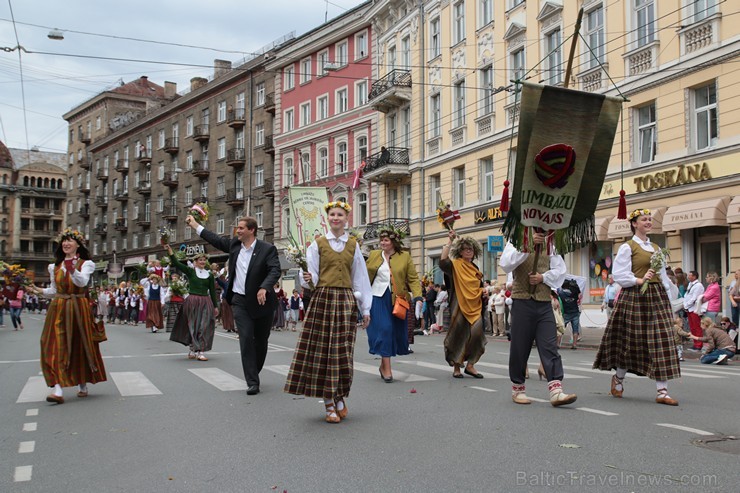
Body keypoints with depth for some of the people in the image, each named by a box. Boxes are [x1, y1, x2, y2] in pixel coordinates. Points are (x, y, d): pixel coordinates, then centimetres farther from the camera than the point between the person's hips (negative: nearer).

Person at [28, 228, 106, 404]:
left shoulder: (85, 264, 0)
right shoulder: (55, 266, 13)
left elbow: (82, 282, -19)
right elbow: (54, 290, 16)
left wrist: (72, 270, -37)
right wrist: (41, 291, -3)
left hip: (79, 309, -3)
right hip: (58, 309, 3)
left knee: (80, 346, 4)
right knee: (56, 347, -10)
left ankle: (82, 385, 20)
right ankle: (58, 388, -16)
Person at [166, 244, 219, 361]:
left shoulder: (209, 275, 8)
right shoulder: (190, 271, 2)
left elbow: (212, 291, 10)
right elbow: (177, 264, -10)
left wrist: (215, 306, 9)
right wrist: (170, 252, -23)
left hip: (205, 302, 2)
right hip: (192, 302, -2)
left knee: (204, 327, -1)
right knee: (193, 326, 5)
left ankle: (200, 352, 3)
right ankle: (193, 350, 15)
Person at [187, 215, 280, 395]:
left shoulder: (267, 249, -10)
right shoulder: (234, 244, 5)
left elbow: (275, 270, -19)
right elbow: (216, 240, 19)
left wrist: (264, 288, -35)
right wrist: (195, 225, 23)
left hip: (261, 301, -2)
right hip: (240, 301, 2)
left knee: (261, 340, 11)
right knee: (246, 339, -7)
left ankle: (254, 373, 33)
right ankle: (252, 382, -6)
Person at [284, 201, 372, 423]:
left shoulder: (353, 245, 11)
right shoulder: (318, 244, 6)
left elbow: (360, 277, 11)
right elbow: (312, 275, 1)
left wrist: (365, 308, 9)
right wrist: (307, 279, -23)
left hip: (346, 301, 2)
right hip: (322, 299, -1)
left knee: (342, 350, 1)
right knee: (323, 348, -2)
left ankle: (340, 398, 19)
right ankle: (329, 404, 6)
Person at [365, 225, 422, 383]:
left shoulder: (405, 257, 3)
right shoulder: (374, 255, 7)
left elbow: (413, 279, 0)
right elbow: (365, 276, 12)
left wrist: (418, 297, -13)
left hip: (397, 299, 1)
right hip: (378, 297, -1)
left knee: (397, 331, 6)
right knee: (383, 329, -11)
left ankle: (384, 363, 25)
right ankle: (386, 368, -5)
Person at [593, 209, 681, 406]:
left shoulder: (656, 248, 17)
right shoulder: (627, 247, -2)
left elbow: (663, 276, 18)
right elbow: (618, 275, -9)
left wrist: (669, 298, 12)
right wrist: (639, 280, -20)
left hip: (657, 297, 6)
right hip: (634, 297, -6)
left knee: (661, 343, -2)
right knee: (631, 342, 1)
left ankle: (662, 391, -2)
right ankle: (618, 378, 27)